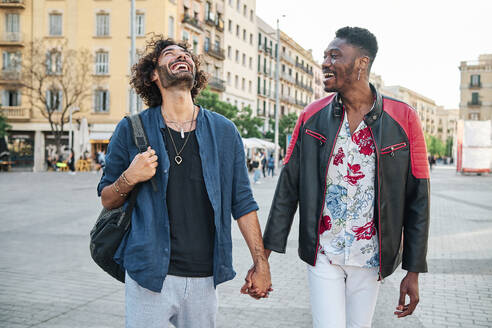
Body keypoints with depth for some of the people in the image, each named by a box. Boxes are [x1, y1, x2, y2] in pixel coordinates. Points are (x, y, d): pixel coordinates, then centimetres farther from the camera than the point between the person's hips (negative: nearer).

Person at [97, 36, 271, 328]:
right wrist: (129, 179, -14)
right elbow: (107, 200, 7)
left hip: (205, 278, 2)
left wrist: (261, 263, 2)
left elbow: (243, 203, 6)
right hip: (149, 275, -1)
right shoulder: (132, 131, 0)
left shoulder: (224, 132, 4)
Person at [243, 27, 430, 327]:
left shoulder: (403, 119, -7)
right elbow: (288, 190, -2)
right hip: (322, 255, 0)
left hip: (371, 257, 0)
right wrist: (263, 257, -5)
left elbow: (417, 200, -3)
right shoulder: (312, 117, -3)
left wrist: (413, 272, -3)